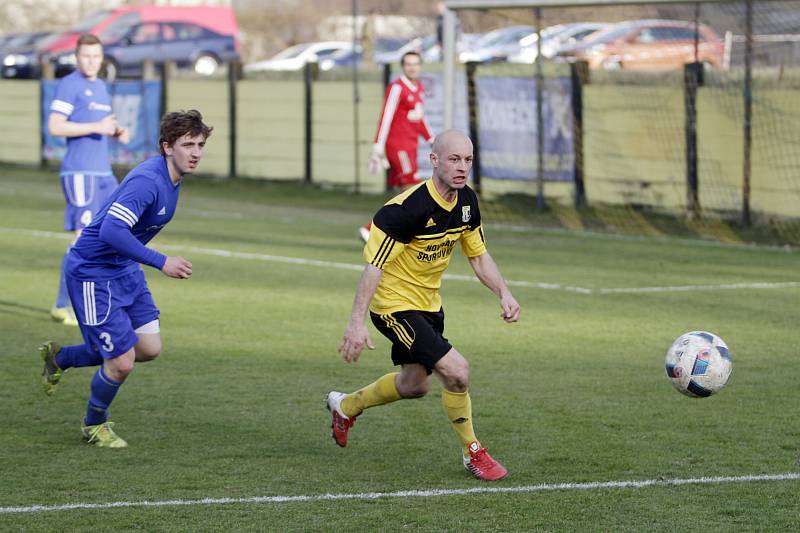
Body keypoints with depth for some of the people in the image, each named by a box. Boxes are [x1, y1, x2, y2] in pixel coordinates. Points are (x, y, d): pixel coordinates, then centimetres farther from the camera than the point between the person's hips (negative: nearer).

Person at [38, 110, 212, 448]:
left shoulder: (172, 176, 3)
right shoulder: (147, 182, -29)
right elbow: (111, 231, -39)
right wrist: (161, 262, -37)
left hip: (123, 269, 10)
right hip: (92, 272, -10)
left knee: (150, 348, 8)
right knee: (122, 363, -6)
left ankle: (60, 358, 27)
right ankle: (94, 425, 24)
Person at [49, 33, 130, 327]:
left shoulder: (100, 87, 19)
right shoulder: (69, 85, -8)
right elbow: (55, 126, -16)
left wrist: (118, 132, 8)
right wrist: (96, 127, -21)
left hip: (103, 173, 9)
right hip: (80, 173, -9)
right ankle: (63, 306, -5)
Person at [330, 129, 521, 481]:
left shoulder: (466, 201, -4)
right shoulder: (408, 208, -28)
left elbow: (478, 255, 9)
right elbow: (374, 264, -26)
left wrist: (504, 293, -6)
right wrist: (356, 322, -30)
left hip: (428, 304, 9)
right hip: (394, 304, -9)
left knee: (414, 385, 22)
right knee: (456, 370, -18)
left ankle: (345, 406, 48)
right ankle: (472, 453, 1)